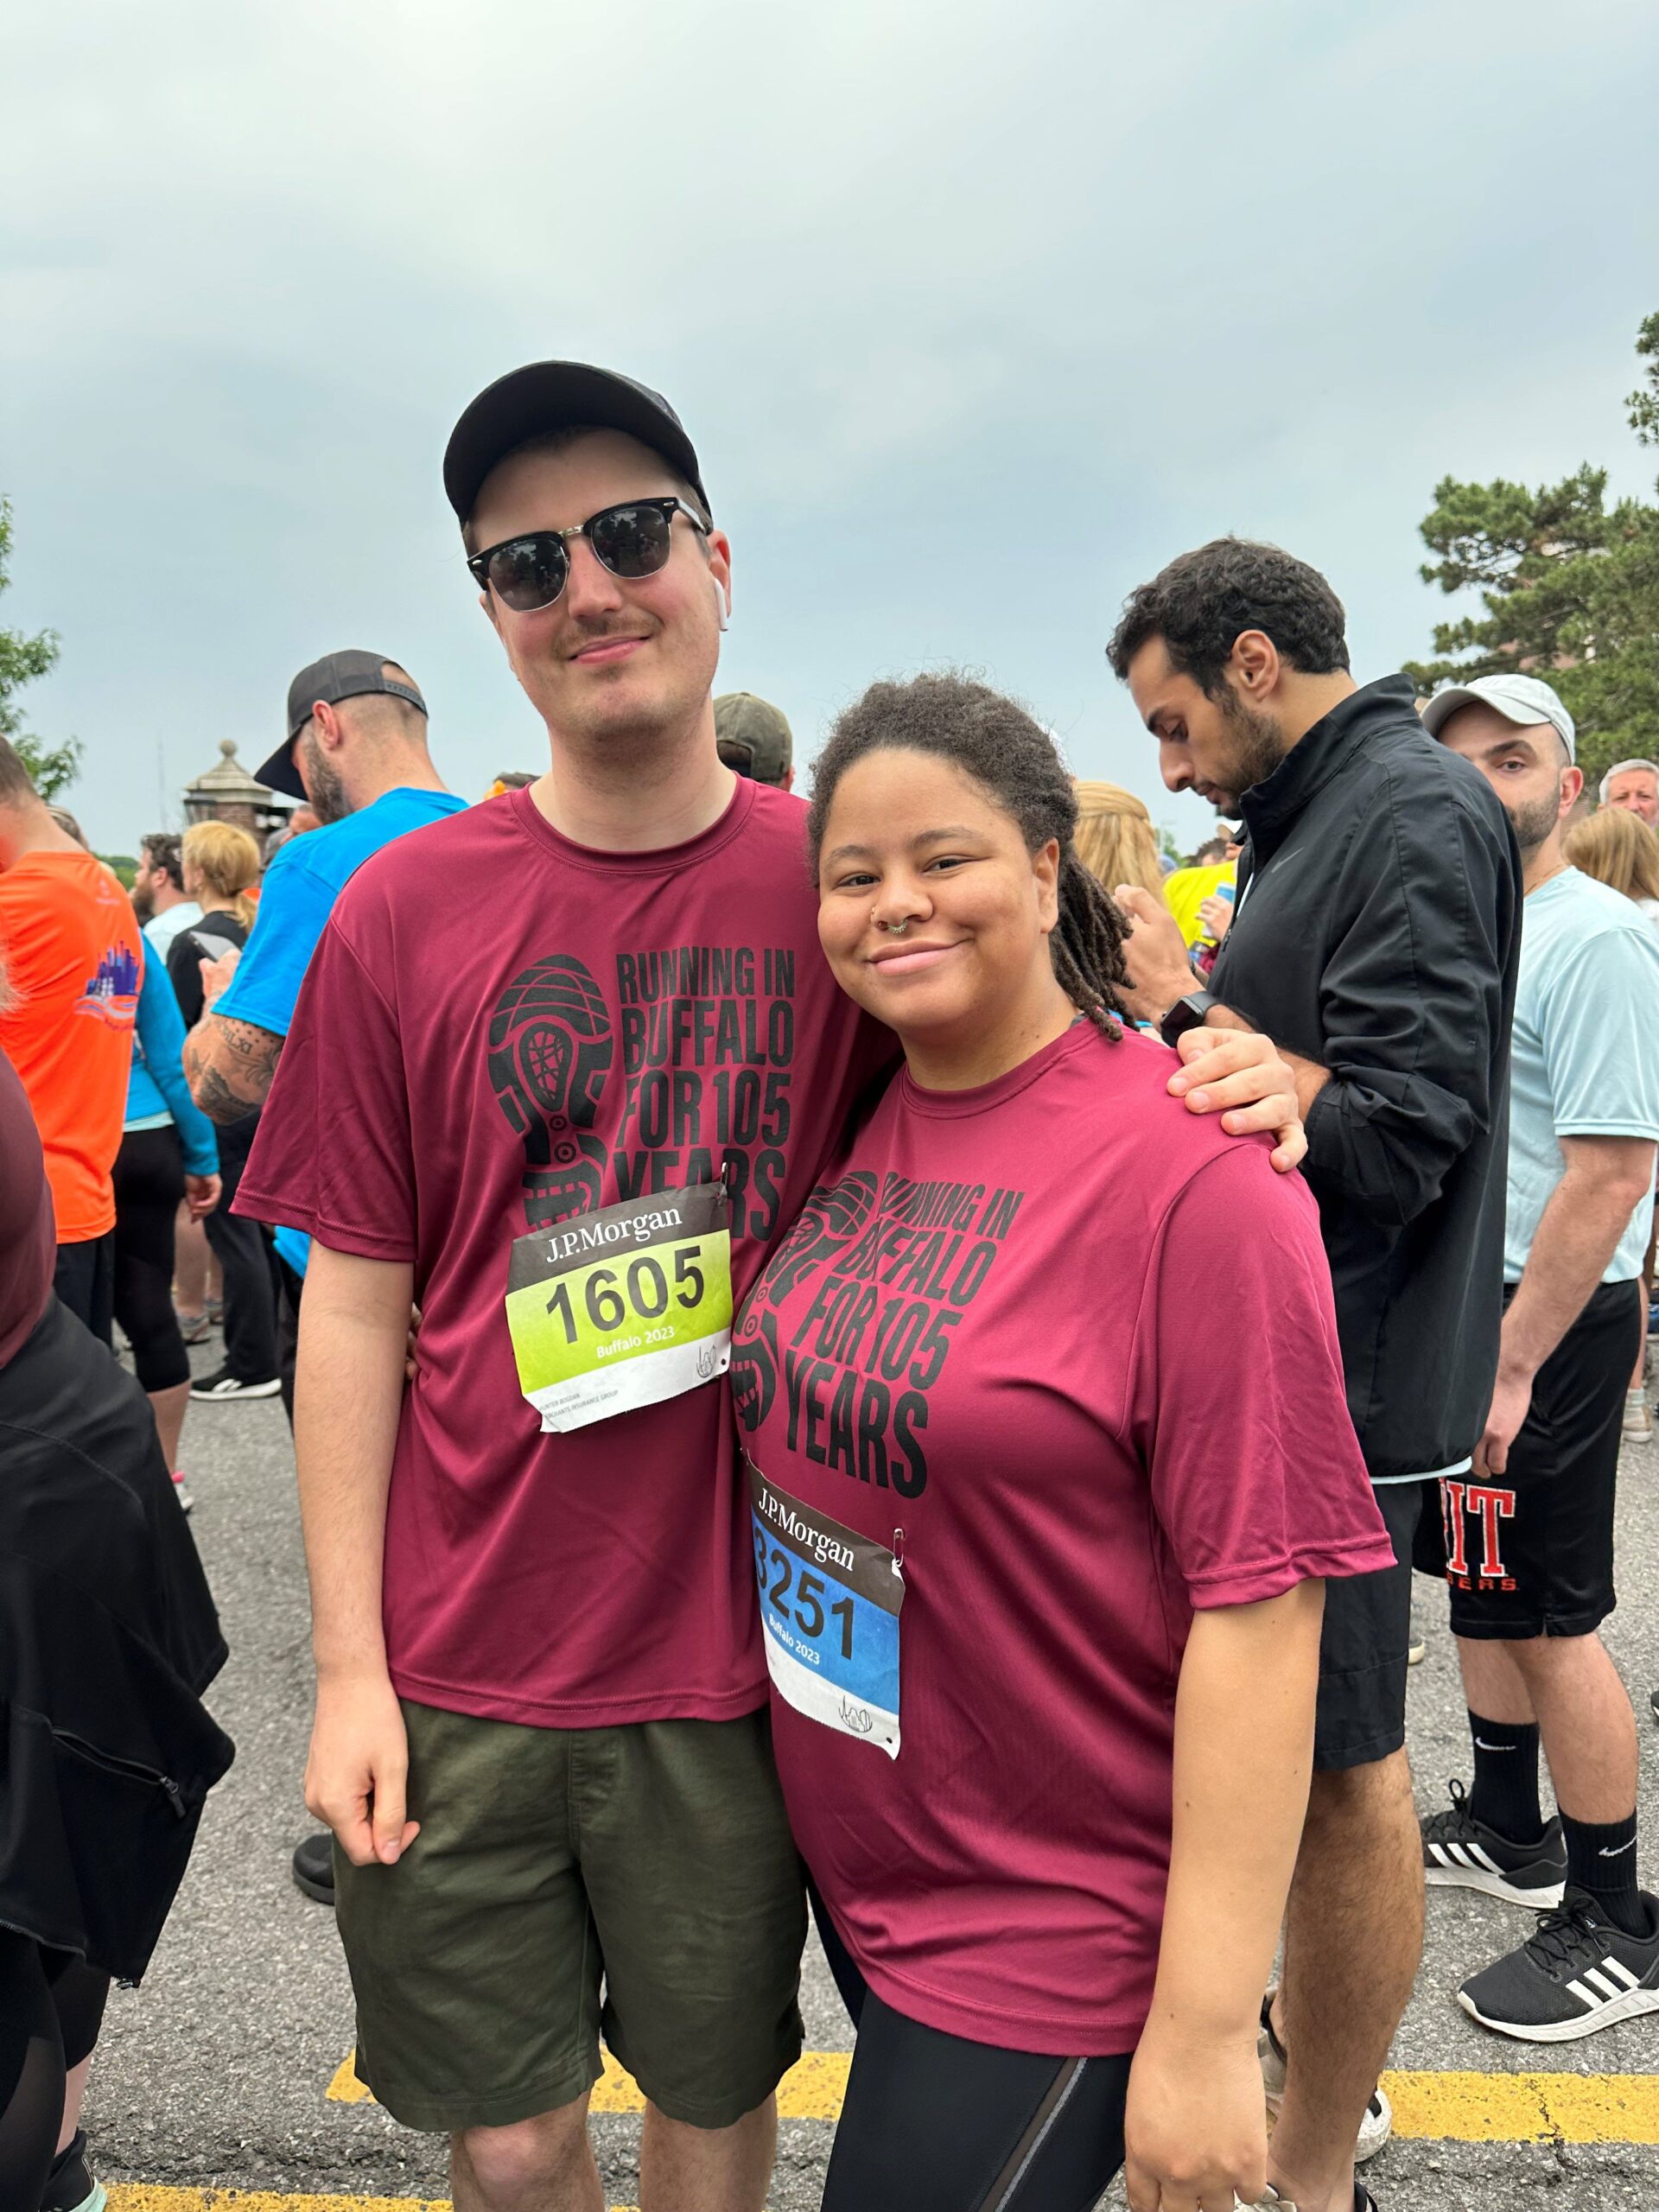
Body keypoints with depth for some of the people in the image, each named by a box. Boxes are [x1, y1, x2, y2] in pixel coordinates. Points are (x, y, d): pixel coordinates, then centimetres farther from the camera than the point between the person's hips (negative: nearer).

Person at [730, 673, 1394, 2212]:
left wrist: (1205, 2028, -20)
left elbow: (1258, 1602, -22)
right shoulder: (850, 1129, -1)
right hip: (844, 1855, 7)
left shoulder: (1186, 1168, -21)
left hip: (1052, 1932, -7)